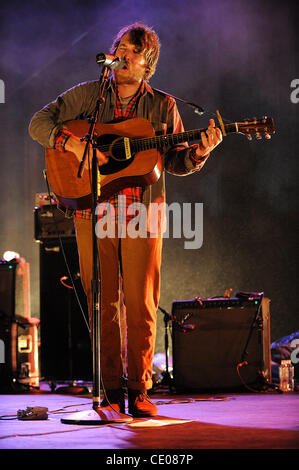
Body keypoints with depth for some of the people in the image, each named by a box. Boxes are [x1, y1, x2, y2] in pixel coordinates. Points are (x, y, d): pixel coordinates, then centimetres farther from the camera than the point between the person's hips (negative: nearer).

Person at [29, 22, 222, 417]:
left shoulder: (162, 105, 9)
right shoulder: (87, 95, 8)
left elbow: (175, 162, 11)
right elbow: (39, 123, 4)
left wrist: (200, 152, -9)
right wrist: (72, 143, -13)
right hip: (93, 212, 0)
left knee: (141, 306, -2)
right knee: (103, 304, 2)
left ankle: (139, 390, 7)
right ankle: (112, 391, 10)